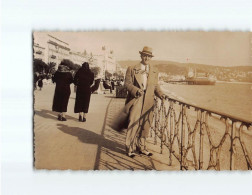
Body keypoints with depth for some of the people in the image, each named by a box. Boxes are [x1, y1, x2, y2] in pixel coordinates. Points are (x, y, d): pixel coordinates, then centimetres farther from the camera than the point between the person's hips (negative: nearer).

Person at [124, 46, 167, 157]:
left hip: (148, 102, 4)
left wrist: (160, 94, -3)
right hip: (136, 101, -4)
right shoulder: (132, 69, 4)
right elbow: (127, 83, -1)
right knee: (133, 124, -6)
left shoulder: (154, 71, 16)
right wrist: (136, 90, -19)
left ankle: (141, 147, 20)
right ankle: (130, 148, 5)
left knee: (145, 125, 7)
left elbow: (155, 86, 17)